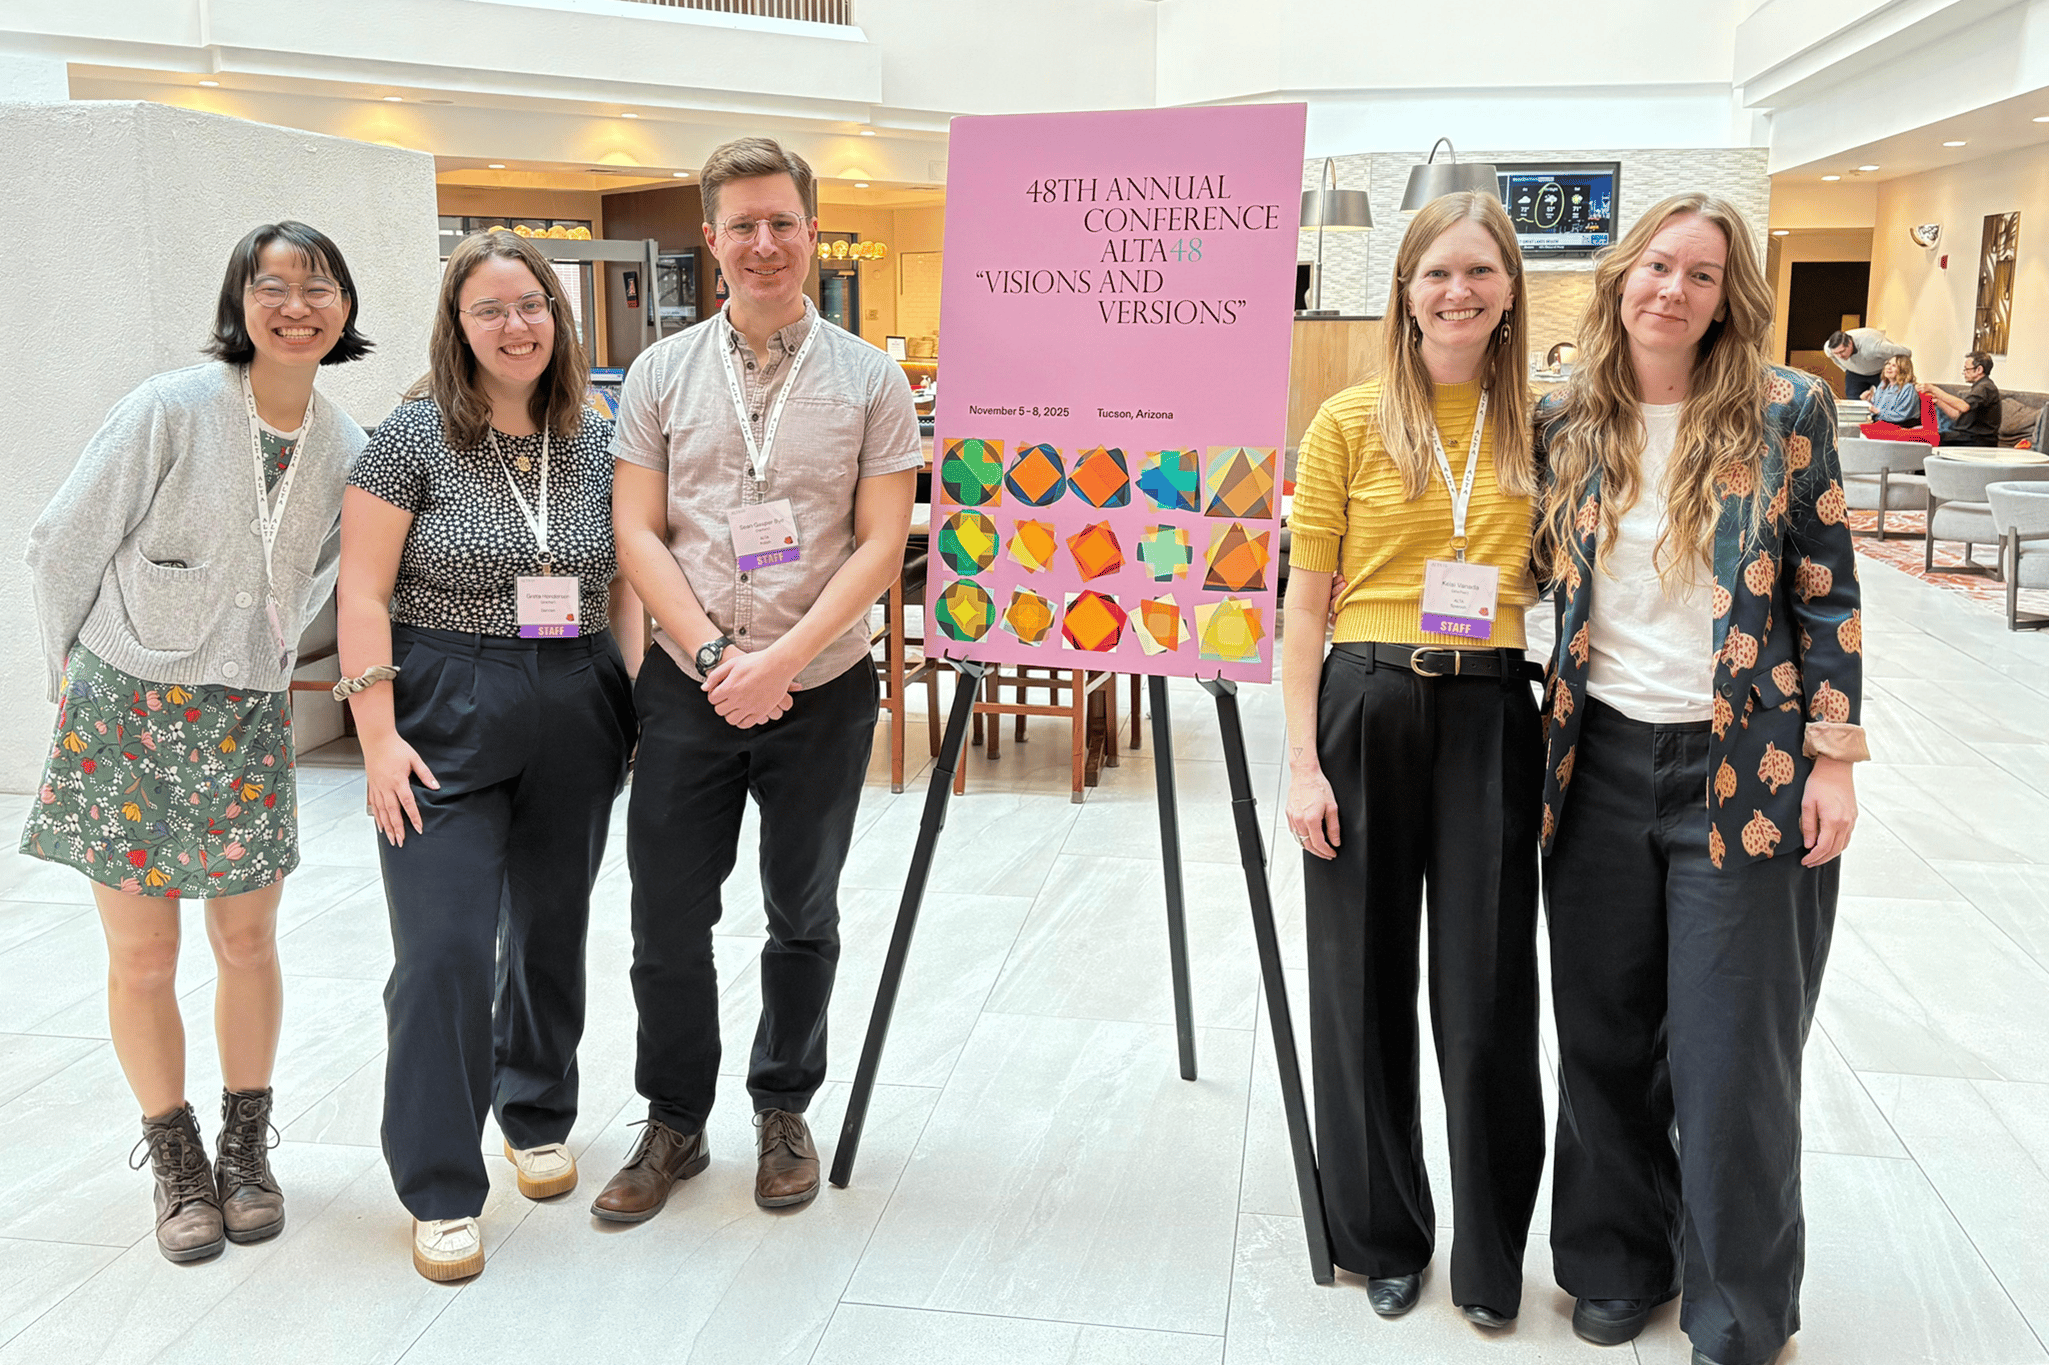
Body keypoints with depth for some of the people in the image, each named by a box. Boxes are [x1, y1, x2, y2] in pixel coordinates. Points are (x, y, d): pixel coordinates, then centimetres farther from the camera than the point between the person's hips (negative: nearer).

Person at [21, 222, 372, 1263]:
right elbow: (63, 545, -5)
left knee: (248, 943, 9)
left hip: (249, 718, 3)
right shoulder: (171, 409, -12)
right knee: (142, 960, 5)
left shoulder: (346, 451, 0)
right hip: (126, 711, -3)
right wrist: (77, 678, 3)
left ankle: (247, 1151, 27)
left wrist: (256, 662, 14)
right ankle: (177, 1163, 23)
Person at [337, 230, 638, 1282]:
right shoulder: (413, 437, -5)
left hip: (577, 721, 4)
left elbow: (625, 588, 12)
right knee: (445, 948, -7)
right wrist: (379, 734, -13)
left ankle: (537, 1120, 37)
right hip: (448, 718, -4)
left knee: (551, 928, 15)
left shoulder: (595, 445, 7)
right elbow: (363, 593, -8)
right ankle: (441, 1192, 6)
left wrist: (638, 706, 5)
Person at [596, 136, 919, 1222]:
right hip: (687, 687, 1)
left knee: (802, 917, 12)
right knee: (668, 919, 6)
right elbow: (638, 534, 0)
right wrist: (713, 655, -13)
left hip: (822, 692, -1)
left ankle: (783, 1111, 31)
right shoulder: (661, 374, 4)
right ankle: (673, 1123, 25)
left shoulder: (869, 379, -1)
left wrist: (777, 660, -16)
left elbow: (881, 544, -6)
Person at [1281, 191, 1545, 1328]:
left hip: (1493, 713, 1)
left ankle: (1492, 1255, 26)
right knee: (1365, 979, 9)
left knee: (1488, 994, 5)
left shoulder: (1538, 424, 6)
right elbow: (1305, 601, -1)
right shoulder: (1351, 421, 0)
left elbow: (1562, 582, 13)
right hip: (1367, 707, -1)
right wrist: (1302, 761, -7)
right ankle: (1383, 1235, 30)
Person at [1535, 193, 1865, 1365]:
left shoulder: (1786, 412, -4)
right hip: (1602, 763, 3)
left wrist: (1833, 757, -7)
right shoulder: (1565, 424, 4)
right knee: (1603, 1033, 12)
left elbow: (1829, 593, -3)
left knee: (1730, 1054, 4)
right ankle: (1620, 1260, 33)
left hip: (1744, 769, -3)